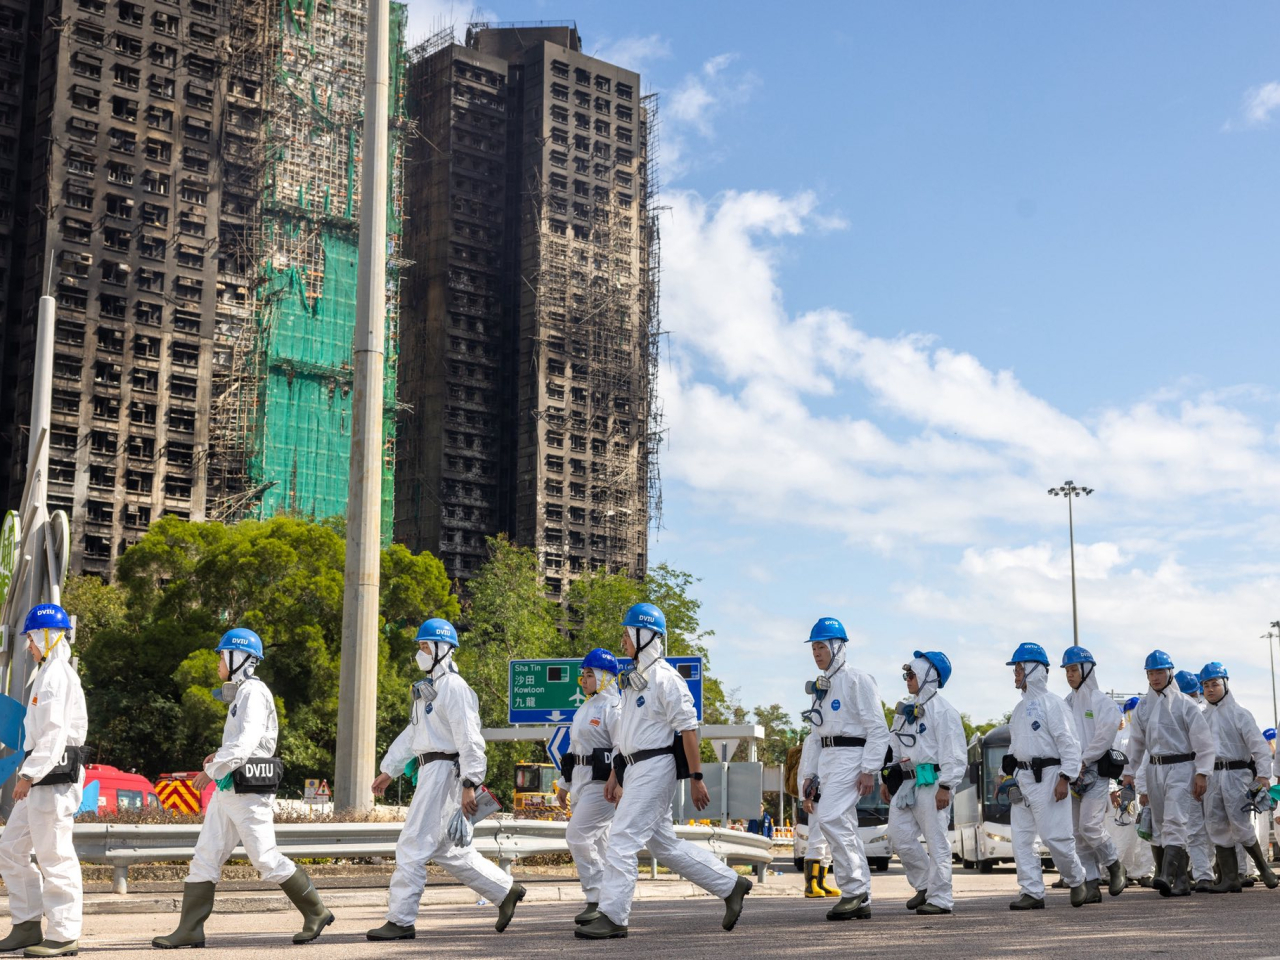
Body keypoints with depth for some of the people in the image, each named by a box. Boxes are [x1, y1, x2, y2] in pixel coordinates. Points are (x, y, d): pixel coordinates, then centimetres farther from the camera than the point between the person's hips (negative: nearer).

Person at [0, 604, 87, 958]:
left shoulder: (56, 674, -12)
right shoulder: (49, 673, 21)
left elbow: (54, 732, -21)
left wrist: (29, 774, -20)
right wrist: (30, 774, 18)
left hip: (54, 775, -11)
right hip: (44, 774, 11)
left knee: (53, 854, -7)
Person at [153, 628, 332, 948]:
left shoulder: (253, 692, -13)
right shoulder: (240, 693, 18)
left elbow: (247, 742, -23)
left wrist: (213, 770, -18)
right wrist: (221, 754, 11)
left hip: (249, 790, -10)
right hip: (228, 789, 10)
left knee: (266, 859, -5)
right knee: (204, 858, 5)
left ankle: (317, 913, 7)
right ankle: (189, 931, 7)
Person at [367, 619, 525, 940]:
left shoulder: (453, 687, -12)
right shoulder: (427, 688, 20)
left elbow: (469, 739, -18)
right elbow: (412, 733, 25)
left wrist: (469, 784, -22)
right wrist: (388, 770, 21)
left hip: (443, 769, -10)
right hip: (430, 771, 10)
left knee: (413, 847, -8)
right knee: (448, 850, 13)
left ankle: (400, 921, -2)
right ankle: (506, 891, 23)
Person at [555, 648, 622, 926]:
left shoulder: (612, 708, -10)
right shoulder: (585, 709, 19)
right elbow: (574, 749, 24)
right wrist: (565, 783, 25)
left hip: (601, 782, -9)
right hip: (581, 781, 9)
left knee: (579, 836, -15)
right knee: (596, 842, 9)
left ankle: (600, 901, -9)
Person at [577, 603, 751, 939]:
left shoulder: (665, 678, -12)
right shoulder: (634, 679, 16)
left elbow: (688, 729, -15)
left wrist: (696, 778, -16)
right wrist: (615, 773, 21)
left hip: (655, 767, -10)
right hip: (635, 770, 10)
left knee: (622, 839, -10)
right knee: (664, 843, 13)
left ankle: (613, 917, -5)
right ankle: (730, 885, 22)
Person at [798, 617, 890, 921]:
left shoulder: (857, 680, -6)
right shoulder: (820, 686, 18)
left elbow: (878, 729, -10)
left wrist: (869, 770, -17)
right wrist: (809, 775, 15)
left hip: (851, 755, -8)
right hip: (827, 759, 8)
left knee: (831, 818, -20)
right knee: (844, 826, 6)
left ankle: (854, 889, -12)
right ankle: (861, 901, 9)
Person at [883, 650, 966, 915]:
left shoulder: (942, 710, -7)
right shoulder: (906, 709, 19)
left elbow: (955, 752, -13)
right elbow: (898, 750, 24)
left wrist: (945, 786, -18)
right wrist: (888, 779, 19)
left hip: (932, 782, -8)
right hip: (908, 782, 8)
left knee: (936, 841, -5)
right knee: (900, 835, 2)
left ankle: (940, 899, 1)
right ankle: (925, 885, 17)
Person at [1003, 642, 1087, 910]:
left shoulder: (1051, 703, -8)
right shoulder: (1020, 708, 18)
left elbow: (1068, 742, -13)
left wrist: (1065, 777, -17)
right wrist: (1008, 773, 16)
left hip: (1047, 775, -8)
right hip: (1022, 778, 8)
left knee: (1055, 836, -6)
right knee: (1021, 838, 3)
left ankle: (1077, 881, 16)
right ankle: (1032, 892, 7)